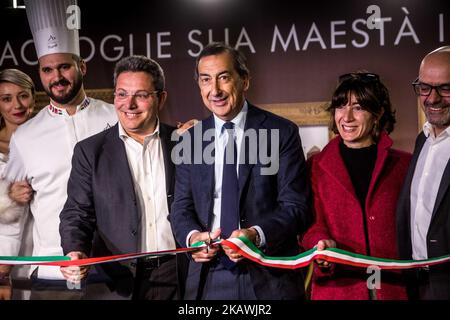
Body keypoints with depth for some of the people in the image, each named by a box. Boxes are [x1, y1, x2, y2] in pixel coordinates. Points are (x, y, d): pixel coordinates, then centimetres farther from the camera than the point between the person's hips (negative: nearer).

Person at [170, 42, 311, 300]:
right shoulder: (190, 140, 7)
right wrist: (193, 236, -15)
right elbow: (182, 207, 6)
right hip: (208, 276, 3)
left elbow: (296, 206, -8)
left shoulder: (283, 132, -4)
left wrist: (256, 234, -25)